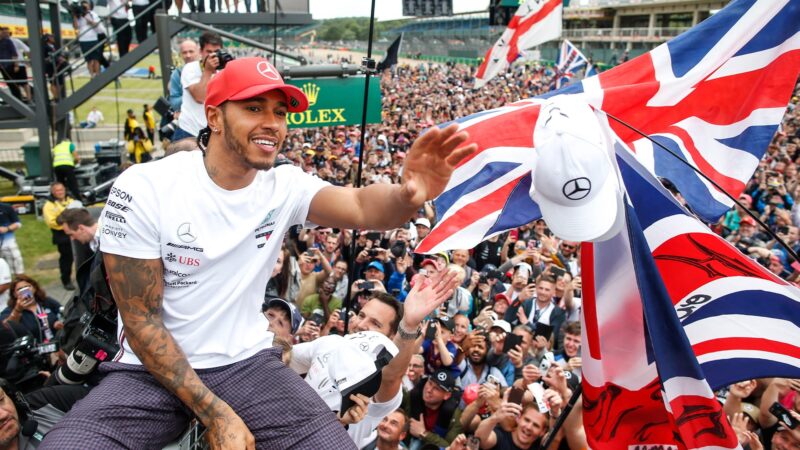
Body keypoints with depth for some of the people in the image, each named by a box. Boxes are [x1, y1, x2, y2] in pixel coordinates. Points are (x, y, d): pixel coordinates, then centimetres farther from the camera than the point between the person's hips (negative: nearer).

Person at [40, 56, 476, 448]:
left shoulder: (284, 186, -6)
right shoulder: (144, 189, -14)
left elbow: (360, 207, -25)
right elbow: (140, 319, -13)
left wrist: (408, 195, -50)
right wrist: (216, 414, -18)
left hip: (247, 363, 2)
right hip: (151, 369, -1)